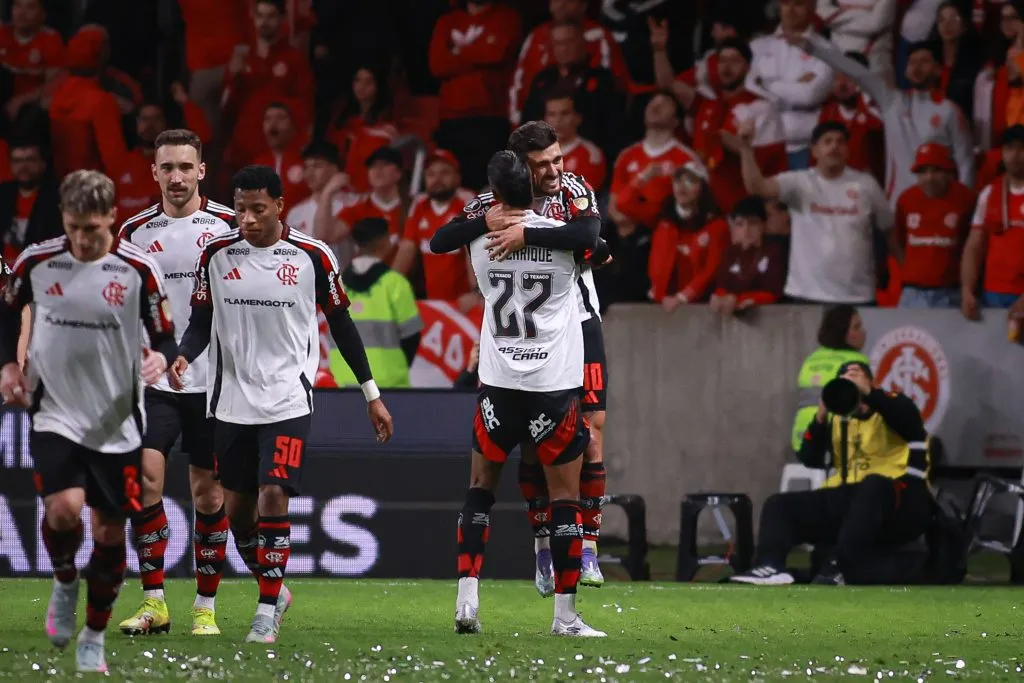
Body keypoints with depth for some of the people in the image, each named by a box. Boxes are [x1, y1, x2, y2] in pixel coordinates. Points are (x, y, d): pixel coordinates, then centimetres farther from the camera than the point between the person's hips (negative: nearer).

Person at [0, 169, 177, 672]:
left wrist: (160, 359, -24)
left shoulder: (139, 270, -9)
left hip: (117, 423, 0)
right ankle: (65, 583, 11)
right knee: (63, 509, -22)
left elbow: (165, 338, -2)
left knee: (110, 532, 5)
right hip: (55, 416, 0)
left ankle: (94, 638, 23)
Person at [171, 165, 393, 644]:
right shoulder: (216, 254, -1)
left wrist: (371, 394, 8)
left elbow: (340, 324, 5)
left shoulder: (313, 257, -6)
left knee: (273, 496, -17)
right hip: (231, 401, 3)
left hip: (287, 401, -3)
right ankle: (274, 590, 31)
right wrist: (184, 357, -15)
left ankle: (267, 611, -8)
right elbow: (201, 322, 7)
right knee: (236, 509, 8)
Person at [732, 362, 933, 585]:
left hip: (900, 506, -6)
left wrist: (868, 392, -24)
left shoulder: (892, 406, 6)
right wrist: (821, 418, -6)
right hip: (848, 501, 6)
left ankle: (837, 569, -49)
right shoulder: (838, 420, 20)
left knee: (873, 486, -39)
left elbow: (910, 422, -18)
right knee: (780, 504, -2)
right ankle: (771, 566, -31)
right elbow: (810, 459, 8)